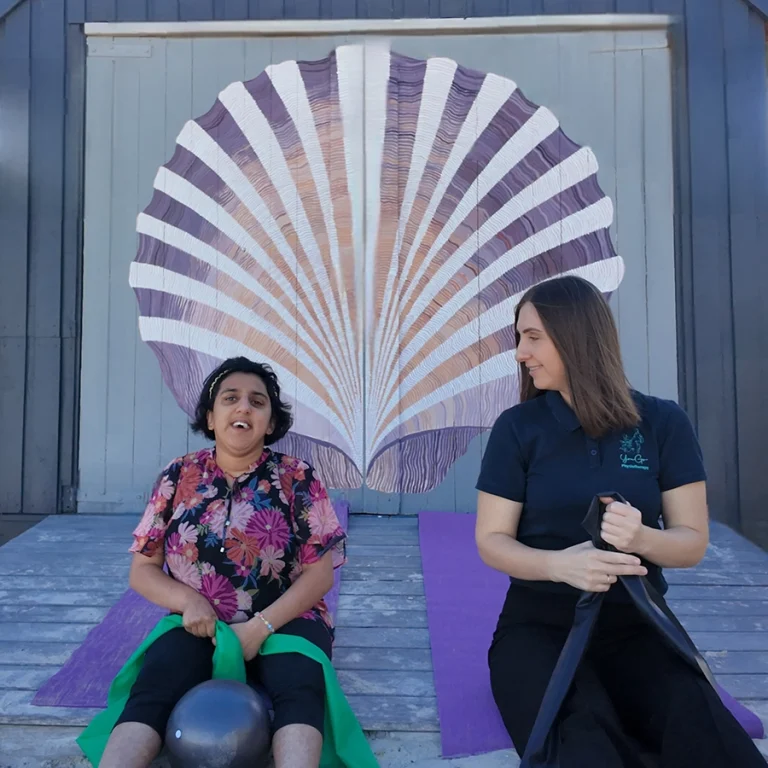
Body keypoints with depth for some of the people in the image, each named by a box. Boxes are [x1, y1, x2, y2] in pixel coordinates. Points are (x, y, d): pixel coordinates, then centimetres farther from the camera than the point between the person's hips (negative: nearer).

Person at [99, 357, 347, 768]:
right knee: (150, 693, -28)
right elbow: (142, 569, 6)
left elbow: (320, 573, -5)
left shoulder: (298, 479, -4)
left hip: (283, 621, -1)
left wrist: (261, 626, -19)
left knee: (300, 691, -32)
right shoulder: (177, 477, 2)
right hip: (199, 625, 2)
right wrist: (188, 600, -14)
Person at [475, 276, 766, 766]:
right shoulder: (518, 427, -4)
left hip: (637, 625, 2)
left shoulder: (664, 422, -2)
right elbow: (491, 541, -5)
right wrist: (559, 564, -26)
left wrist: (642, 539, -23)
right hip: (539, 624, -1)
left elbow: (694, 541, 1)